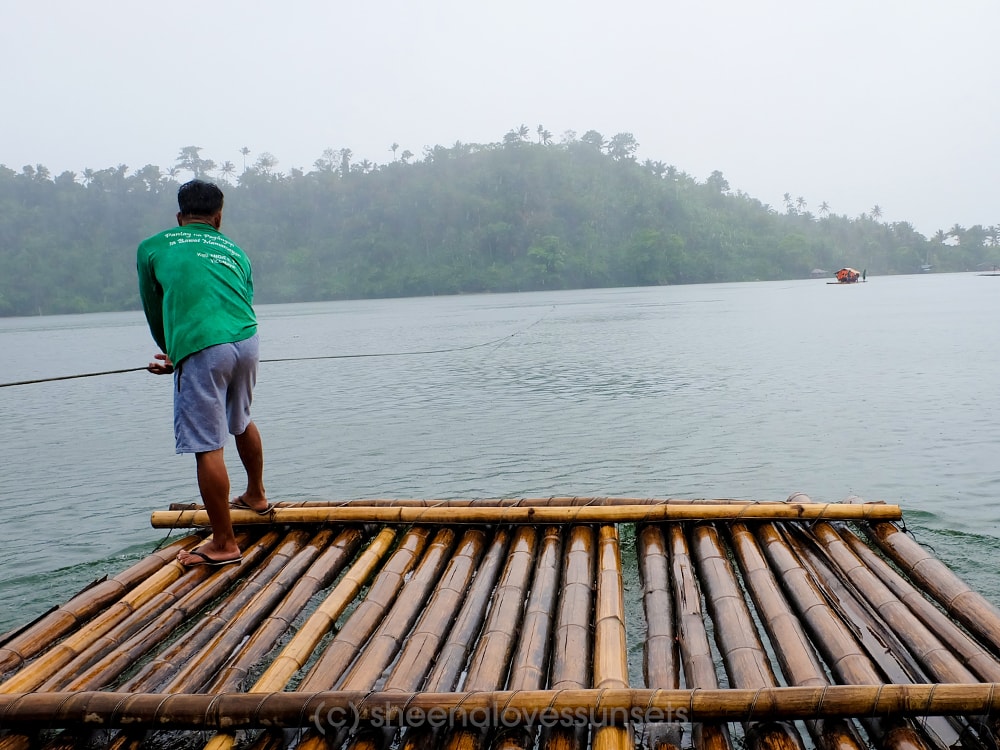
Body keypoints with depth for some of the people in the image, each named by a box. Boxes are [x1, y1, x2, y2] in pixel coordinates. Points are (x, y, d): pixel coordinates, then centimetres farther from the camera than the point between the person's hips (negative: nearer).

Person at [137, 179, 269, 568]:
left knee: (208, 447, 0)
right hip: (248, 342, 5)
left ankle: (224, 544, 6)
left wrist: (171, 352, 40)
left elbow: (153, 310, 22)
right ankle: (256, 495, 48)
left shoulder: (152, 247, 14)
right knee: (241, 422, 28)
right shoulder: (235, 252, 23)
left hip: (201, 350, -5)